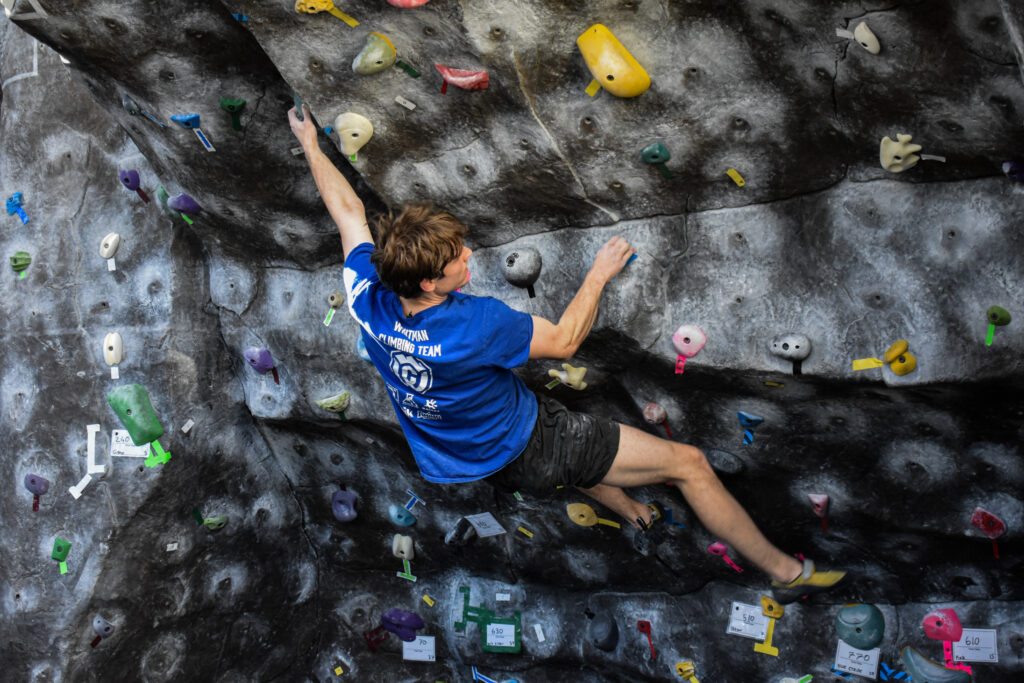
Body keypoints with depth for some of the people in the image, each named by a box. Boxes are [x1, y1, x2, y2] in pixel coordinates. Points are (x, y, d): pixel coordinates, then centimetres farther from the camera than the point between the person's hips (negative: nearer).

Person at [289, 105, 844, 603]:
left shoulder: (367, 299, -18)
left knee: (568, 428, 40)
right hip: (530, 453, -7)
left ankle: (629, 510, 61)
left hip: (480, 458, 8)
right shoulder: (475, 324, -36)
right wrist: (600, 274, -5)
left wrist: (309, 142, 13)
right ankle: (784, 571, 19)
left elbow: (346, 207, -2)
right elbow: (564, 339, -19)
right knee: (689, 463, 0)